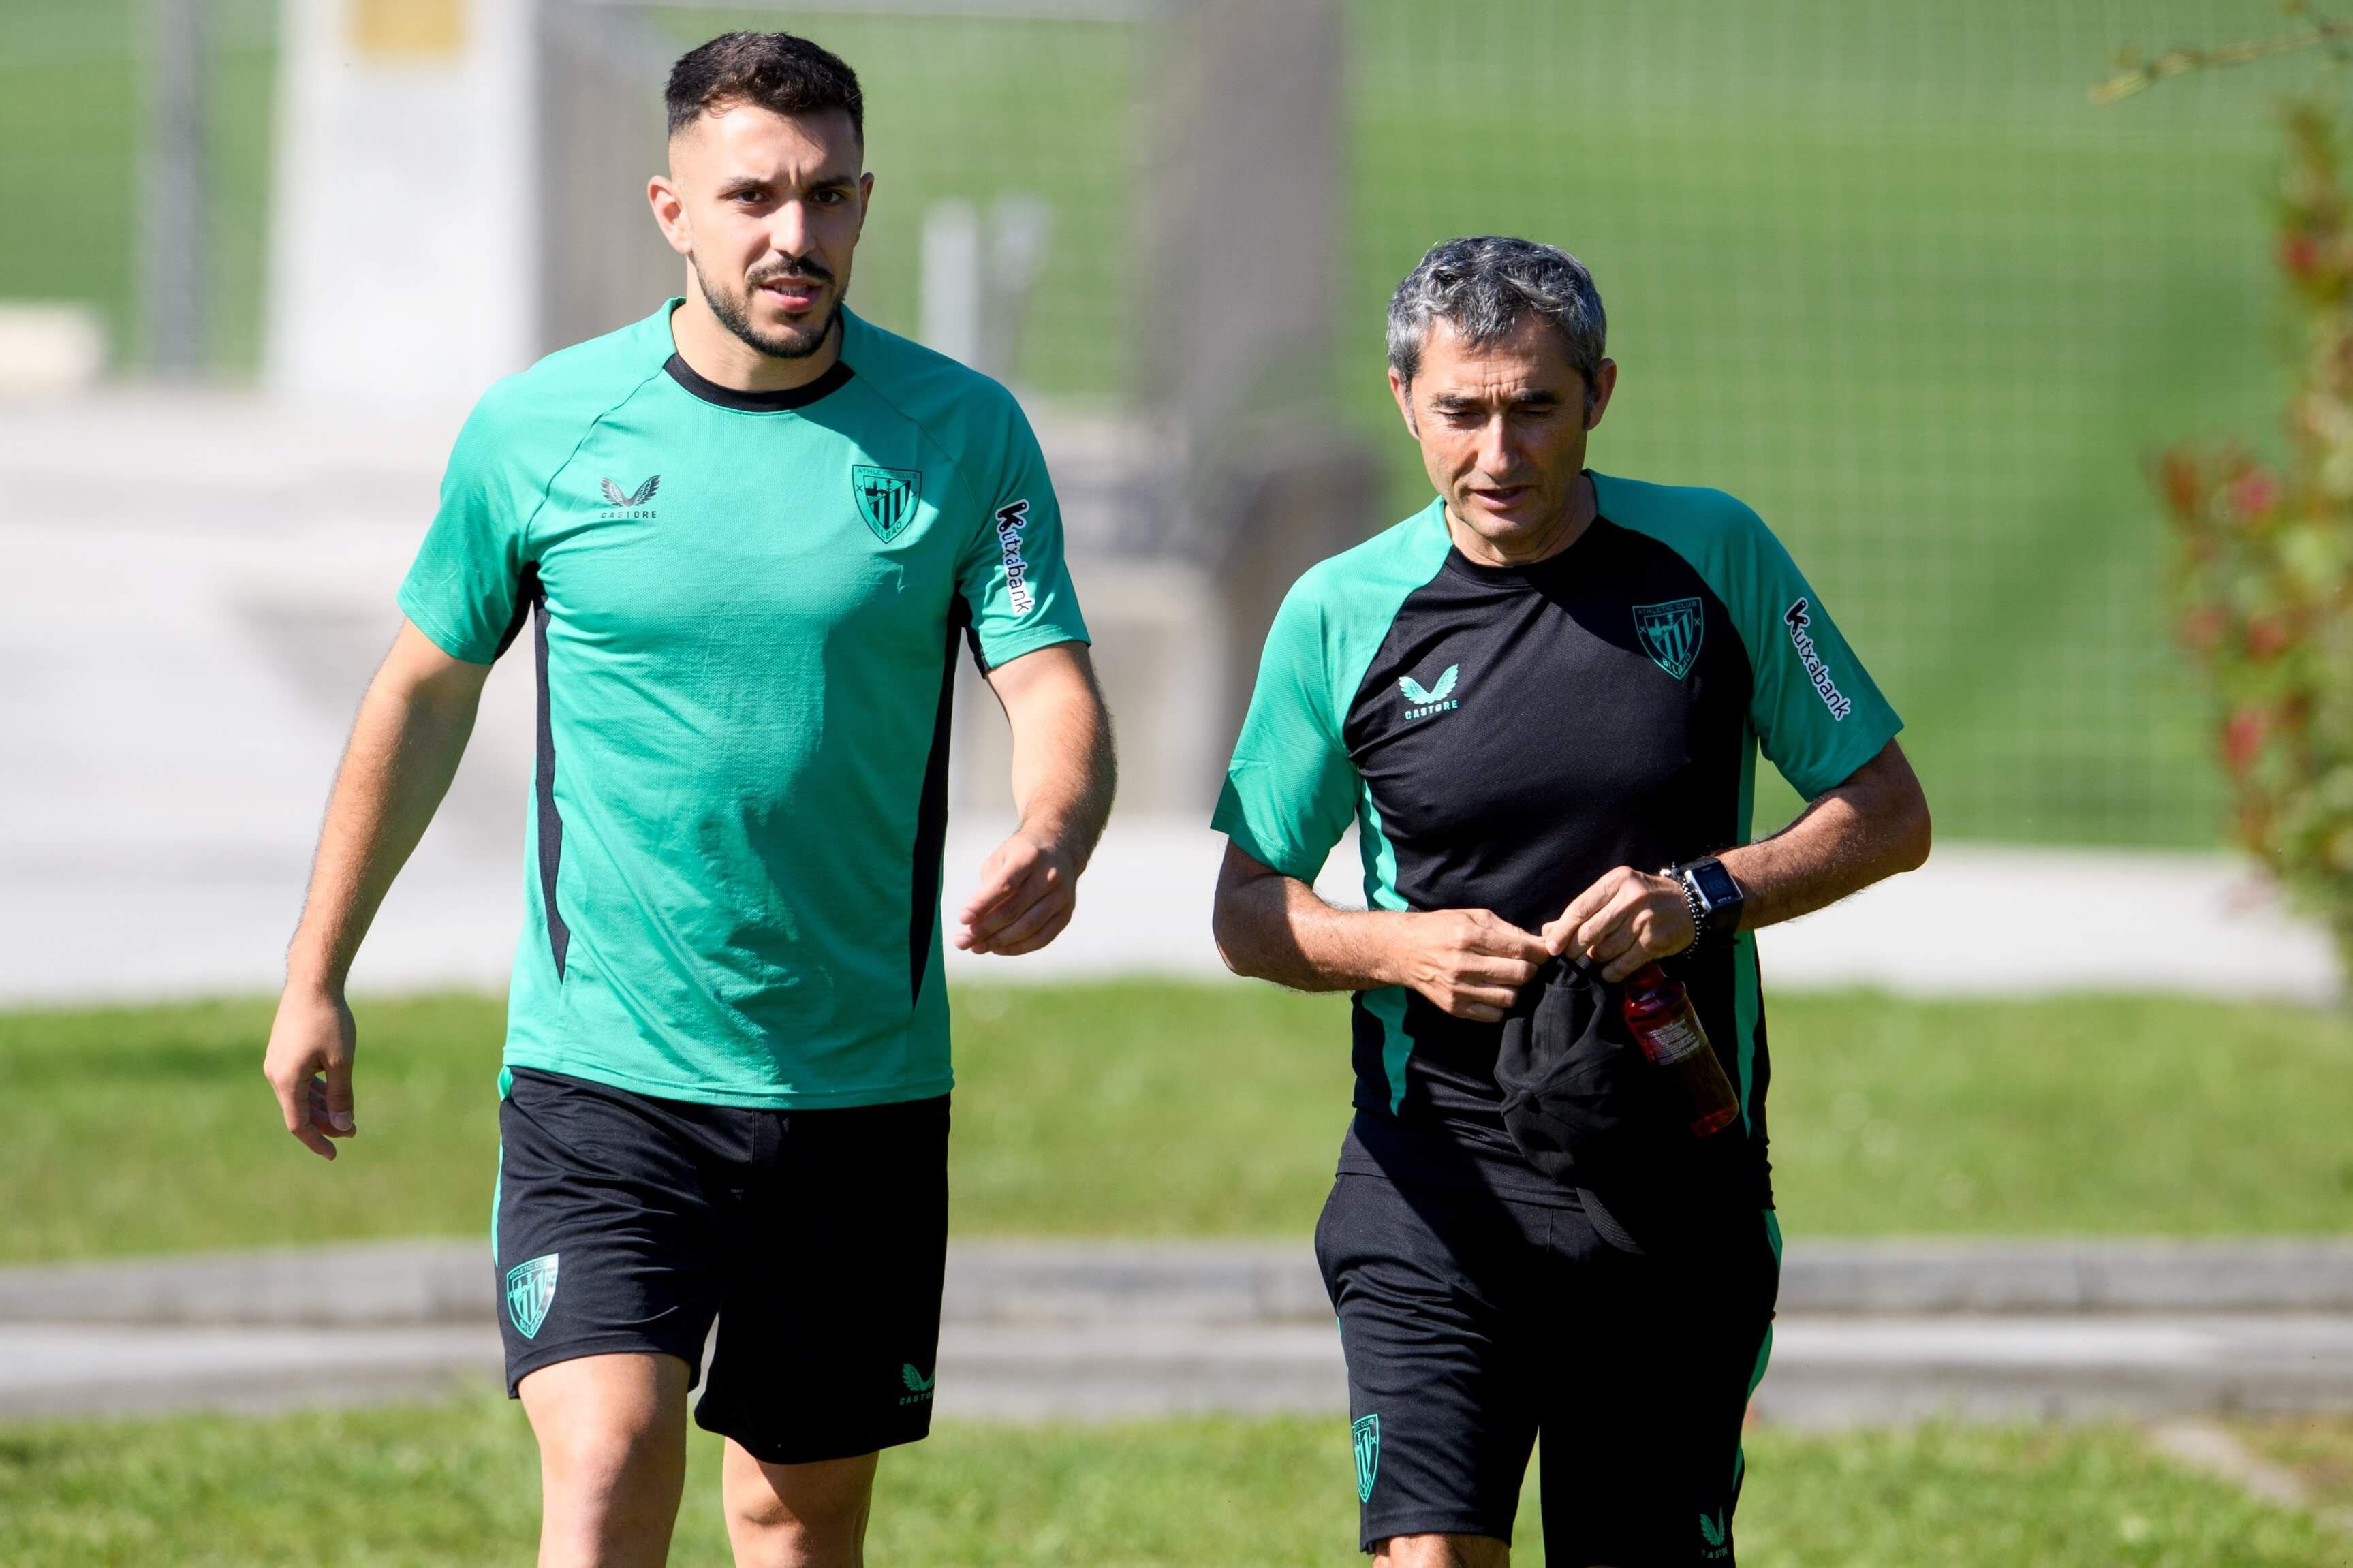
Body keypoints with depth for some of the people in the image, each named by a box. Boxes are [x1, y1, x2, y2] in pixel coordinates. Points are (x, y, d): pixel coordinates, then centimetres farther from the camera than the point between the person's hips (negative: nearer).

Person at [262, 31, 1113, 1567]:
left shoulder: (964, 433, -1)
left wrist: (1051, 841, -30)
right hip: (602, 1073, -2)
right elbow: (425, 695, 11)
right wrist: (317, 976, 16)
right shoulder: (536, 428, -1)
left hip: (864, 1082, 2)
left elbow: (1055, 692, -7)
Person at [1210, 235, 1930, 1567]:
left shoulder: (1714, 558, 1)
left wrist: (1707, 895, -12)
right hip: (1440, 1186, -1)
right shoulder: (1342, 614, 0)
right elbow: (1248, 910, 8)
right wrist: (1399, 947, -12)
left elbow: (1890, 815, 5)